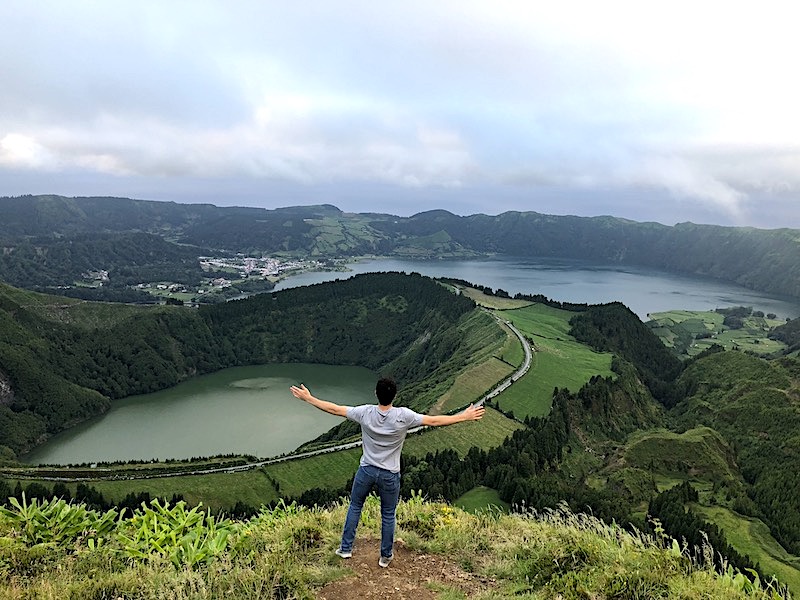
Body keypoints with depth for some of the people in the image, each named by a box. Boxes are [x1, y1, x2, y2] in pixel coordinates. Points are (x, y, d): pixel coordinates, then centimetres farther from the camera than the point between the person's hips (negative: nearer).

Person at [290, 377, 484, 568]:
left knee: (354, 507, 22)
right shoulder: (403, 416, -20)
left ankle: (345, 548, 33)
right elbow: (434, 421, -16)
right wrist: (465, 416, -8)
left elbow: (335, 409, -10)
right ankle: (386, 556, 31)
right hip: (390, 475, -1)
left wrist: (308, 398, 1)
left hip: (366, 471, 1)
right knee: (388, 515, 17)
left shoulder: (365, 413, -16)